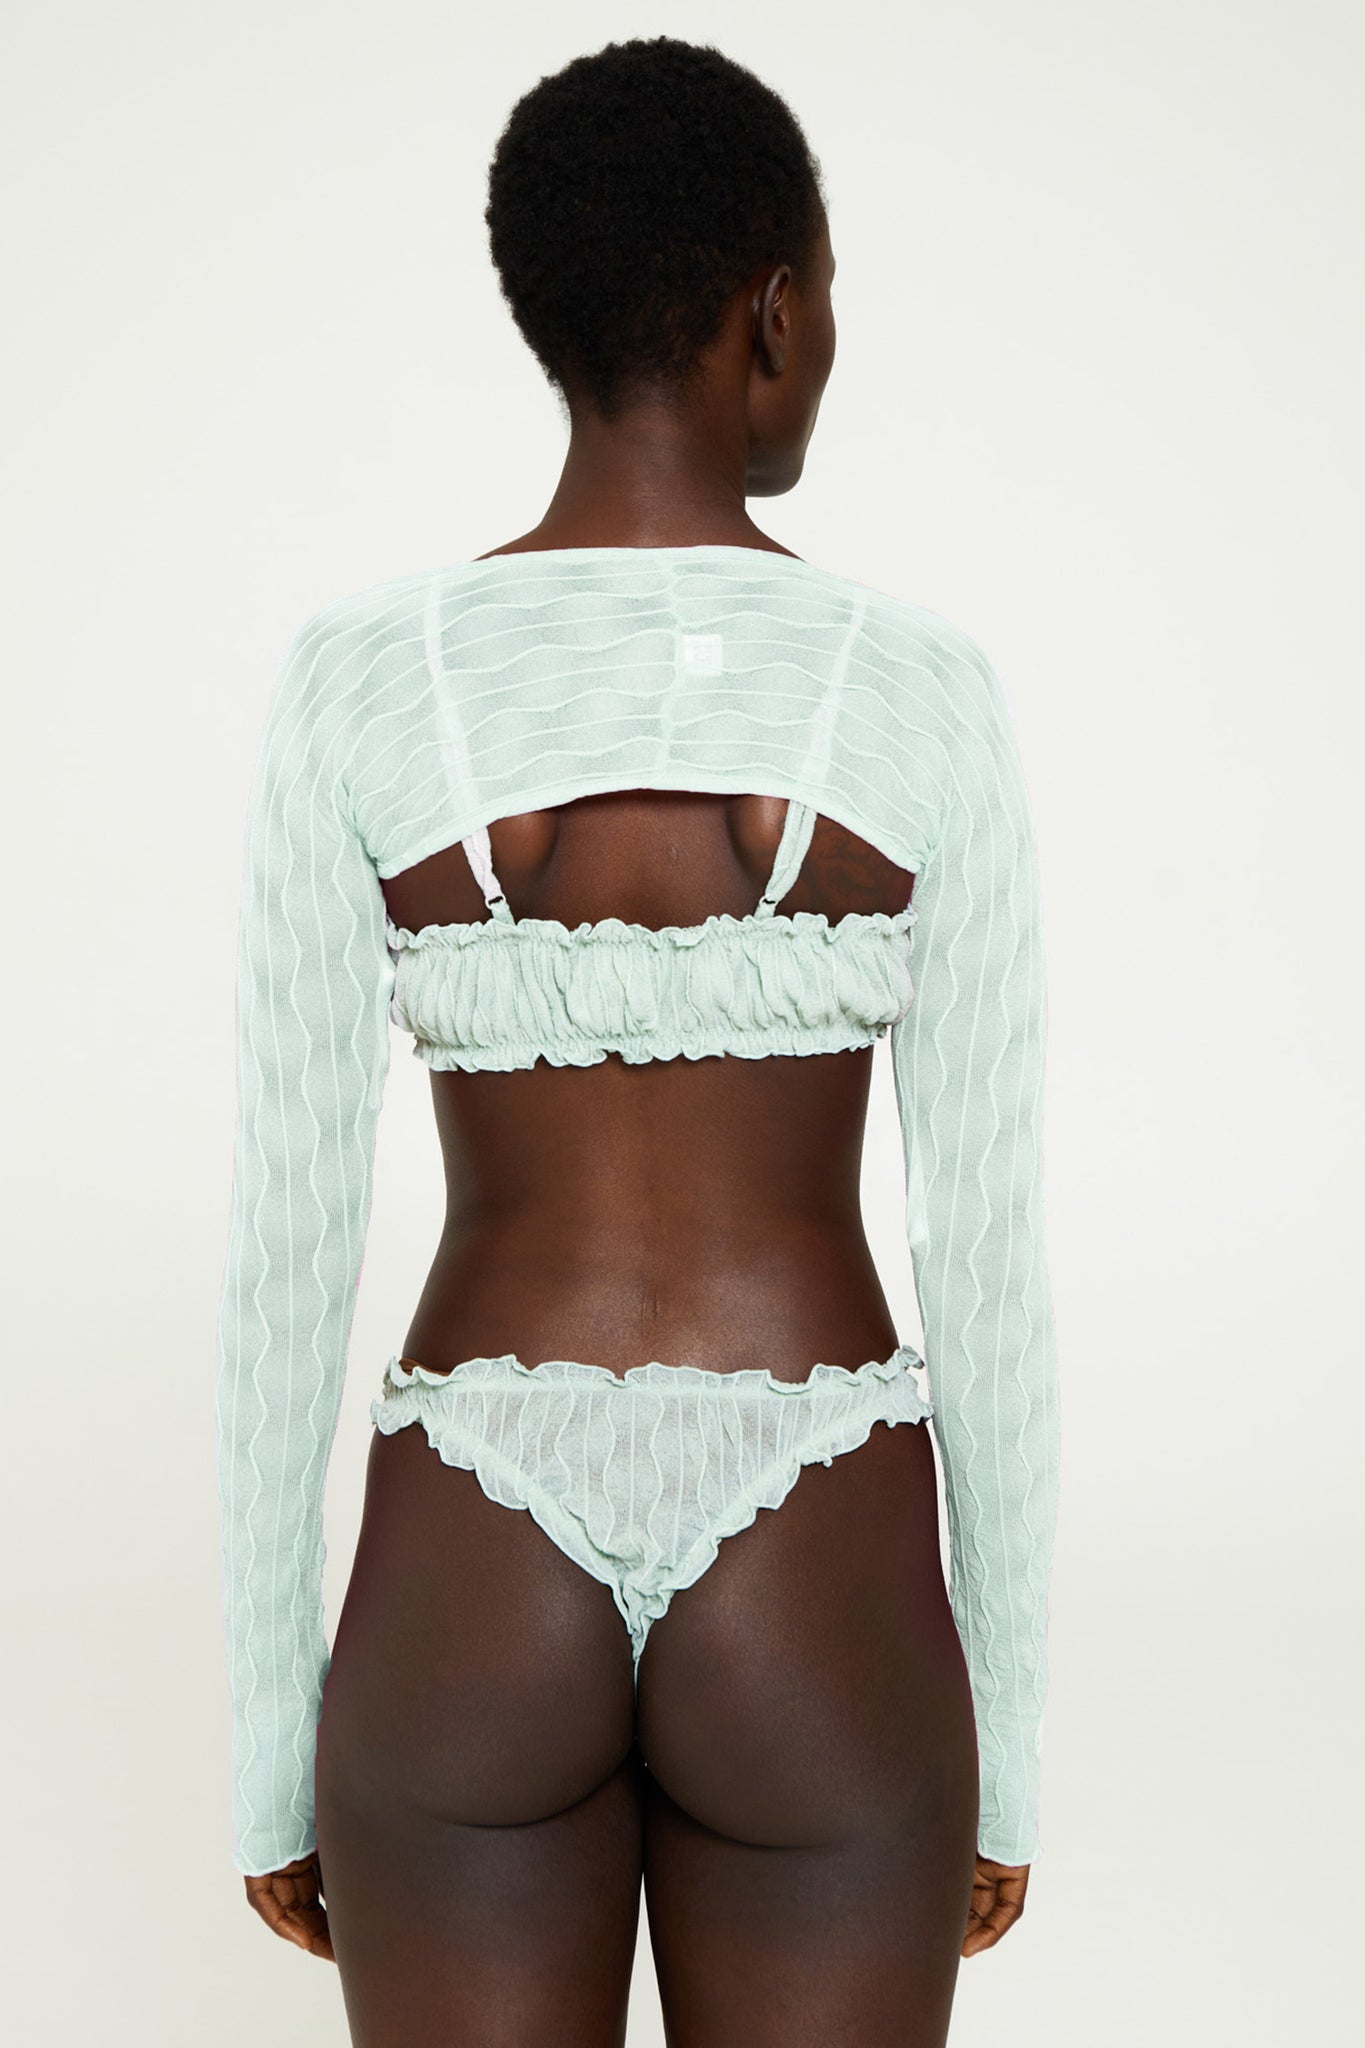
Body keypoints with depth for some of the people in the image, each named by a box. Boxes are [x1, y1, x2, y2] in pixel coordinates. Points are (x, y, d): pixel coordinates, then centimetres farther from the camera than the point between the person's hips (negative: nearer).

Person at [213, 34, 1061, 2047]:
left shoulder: (357, 679, -6)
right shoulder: (925, 691, -7)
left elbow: (284, 1238, -4)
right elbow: (992, 1252, -4)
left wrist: (272, 1750, 7)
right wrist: (1010, 1750, 8)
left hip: (474, 1596, 1)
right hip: (817, 1607, 0)